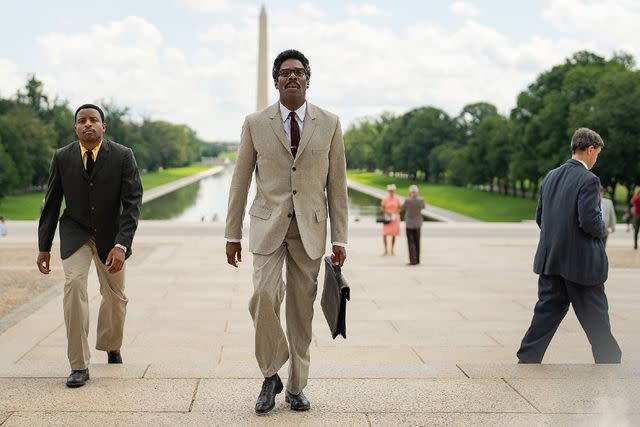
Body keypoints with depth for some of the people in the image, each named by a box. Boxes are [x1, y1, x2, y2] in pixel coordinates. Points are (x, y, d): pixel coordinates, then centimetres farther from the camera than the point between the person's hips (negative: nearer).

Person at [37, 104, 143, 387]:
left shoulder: (123, 156, -16)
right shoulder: (62, 157, -10)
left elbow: (132, 203, -19)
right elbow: (51, 204, -2)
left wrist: (121, 245, -29)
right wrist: (44, 247, -1)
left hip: (110, 234, 1)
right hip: (75, 232, 0)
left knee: (115, 295, 14)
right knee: (74, 283, -23)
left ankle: (111, 345, 45)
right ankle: (79, 365, -18)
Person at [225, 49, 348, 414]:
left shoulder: (329, 124, 3)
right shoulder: (256, 124, 2)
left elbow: (337, 184, 4)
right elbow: (241, 181, 5)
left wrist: (340, 239, 1)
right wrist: (233, 234, 4)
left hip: (311, 227, 1)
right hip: (268, 224, -1)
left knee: (302, 309, 4)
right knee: (264, 295, -18)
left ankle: (296, 387, 18)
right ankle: (271, 376, 2)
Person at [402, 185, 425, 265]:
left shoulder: (407, 200, -17)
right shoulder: (421, 199, -8)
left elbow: (403, 208, 1)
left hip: (409, 223, -3)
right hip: (418, 223, 3)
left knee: (411, 242, 1)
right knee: (417, 242, 14)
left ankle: (413, 260, -7)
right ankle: (417, 260, 20)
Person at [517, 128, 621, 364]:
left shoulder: (551, 176, 7)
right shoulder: (588, 180, -15)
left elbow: (539, 217, 11)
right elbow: (590, 220, -22)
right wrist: (602, 230, -1)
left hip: (550, 259, 7)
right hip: (582, 262, -6)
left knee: (547, 311, 11)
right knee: (595, 318, 8)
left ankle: (527, 359, 9)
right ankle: (609, 359, 21)